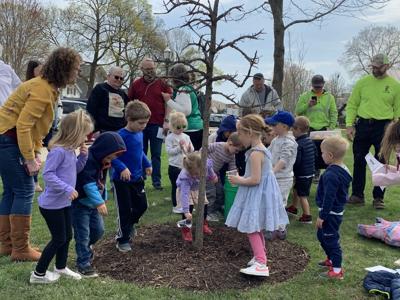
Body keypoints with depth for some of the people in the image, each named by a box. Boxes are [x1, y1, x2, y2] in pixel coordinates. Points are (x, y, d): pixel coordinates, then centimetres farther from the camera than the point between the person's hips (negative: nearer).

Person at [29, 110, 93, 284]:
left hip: (64, 203, 9)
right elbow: (48, 174, -27)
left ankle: (61, 267, 37)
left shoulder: (70, 150, 5)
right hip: (52, 204, -9)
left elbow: (75, 170, 17)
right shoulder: (58, 151, -23)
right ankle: (38, 274, 16)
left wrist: (83, 156, 0)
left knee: (67, 236, 18)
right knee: (59, 239, 1)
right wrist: (67, 188, -29)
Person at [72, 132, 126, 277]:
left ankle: (86, 247, 42)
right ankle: (84, 264, 9)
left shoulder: (102, 161, 6)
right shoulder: (88, 160, -25)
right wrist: (99, 202, -33)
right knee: (83, 233, -2)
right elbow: (89, 184, -30)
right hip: (80, 203, -9)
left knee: (98, 229, 14)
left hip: (93, 203, 9)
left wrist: (102, 200, 14)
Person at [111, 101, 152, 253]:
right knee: (125, 210, 3)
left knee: (142, 205, 15)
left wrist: (147, 164, 12)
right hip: (122, 180, -7)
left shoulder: (140, 134, 2)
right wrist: (122, 168, -34)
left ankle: (128, 225, 43)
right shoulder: (121, 136, -22)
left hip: (137, 178, 7)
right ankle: (122, 239, 21)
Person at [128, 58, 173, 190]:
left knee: (156, 154, 2)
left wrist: (166, 121, -5)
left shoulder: (162, 84, 5)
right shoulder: (135, 84, 9)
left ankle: (156, 181, 7)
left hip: (157, 125, -1)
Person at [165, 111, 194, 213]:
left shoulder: (186, 137, 6)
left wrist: (189, 148, -12)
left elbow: (192, 150, 9)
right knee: (175, 186, 5)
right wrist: (179, 147, -22)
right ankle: (175, 206, 16)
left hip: (186, 166, 5)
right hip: (174, 166, -5)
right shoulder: (170, 138, -9)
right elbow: (169, 151, -17)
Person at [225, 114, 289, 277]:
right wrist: (241, 178, 10)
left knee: (251, 229, -4)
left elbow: (255, 179, -26)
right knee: (256, 228, 23)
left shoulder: (255, 154, -22)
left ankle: (261, 264, -2)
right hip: (261, 194, 10)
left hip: (257, 195, -10)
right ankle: (260, 256, 38)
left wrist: (239, 181, -13)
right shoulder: (262, 149, 8)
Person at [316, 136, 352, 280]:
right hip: (338, 210, 10)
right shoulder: (343, 170, 5)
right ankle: (331, 259, 41)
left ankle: (337, 270, 11)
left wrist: (322, 216, -18)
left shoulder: (331, 175, -27)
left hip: (330, 213, -10)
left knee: (331, 239, 1)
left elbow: (329, 198, -25)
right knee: (322, 235, 24)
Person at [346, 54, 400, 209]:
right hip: (362, 125, 2)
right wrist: (349, 124, -4)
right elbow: (352, 105, 6)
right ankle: (357, 195, 18)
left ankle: (378, 198, 15)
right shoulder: (362, 82, 5)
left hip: (383, 127, -1)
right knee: (359, 162, 6)